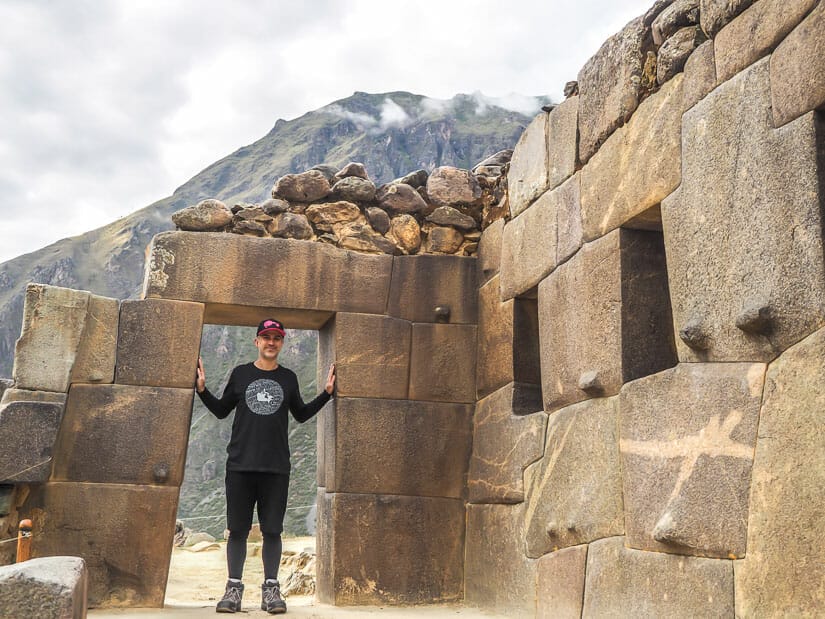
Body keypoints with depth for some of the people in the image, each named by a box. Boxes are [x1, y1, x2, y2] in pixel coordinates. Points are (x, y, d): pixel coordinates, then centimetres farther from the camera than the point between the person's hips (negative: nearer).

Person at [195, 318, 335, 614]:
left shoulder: (288, 378, 10)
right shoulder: (240, 373, 8)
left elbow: (301, 414, 19)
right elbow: (221, 411, 14)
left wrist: (326, 392, 12)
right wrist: (202, 389, 1)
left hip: (276, 467, 0)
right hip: (240, 465, 0)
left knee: (272, 530, 2)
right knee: (237, 529, 3)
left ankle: (271, 589, 10)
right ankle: (234, 587, 12)